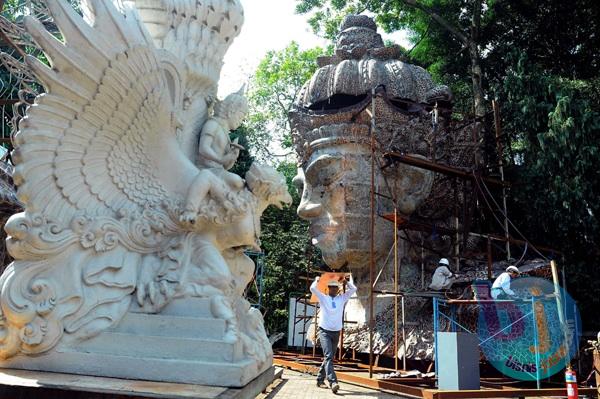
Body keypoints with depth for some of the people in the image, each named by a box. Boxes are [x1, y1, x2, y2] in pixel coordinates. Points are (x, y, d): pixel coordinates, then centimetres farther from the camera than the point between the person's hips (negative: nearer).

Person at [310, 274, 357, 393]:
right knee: (328, 356, -18)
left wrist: (348, 280, 14)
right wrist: (317, 280, 6)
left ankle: (320, 379, 25)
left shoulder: (342, 298, 9)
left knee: (330, 357, 11)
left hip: (336, 332, 4)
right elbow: (313, 288, -9)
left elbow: (353, 289, 5)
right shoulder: (323, 298, 2)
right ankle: (333, 382, -27)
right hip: (324, 331, -4)